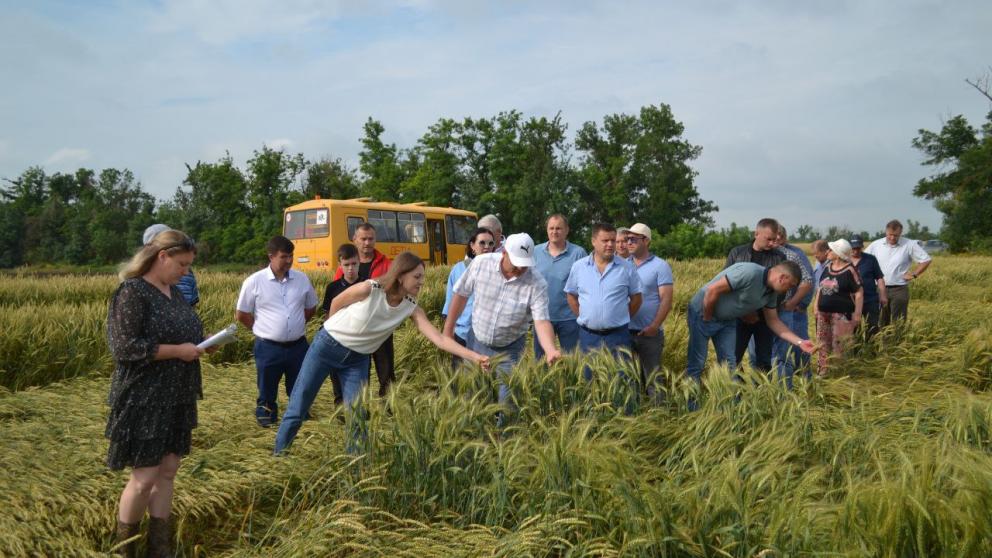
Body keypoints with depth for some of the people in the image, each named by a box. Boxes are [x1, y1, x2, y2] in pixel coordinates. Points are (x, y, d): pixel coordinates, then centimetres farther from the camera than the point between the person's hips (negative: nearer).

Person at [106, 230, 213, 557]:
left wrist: (201, 343, 1)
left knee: (167, 472, 11)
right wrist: (178, 351, -19)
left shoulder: (174, 291, 11)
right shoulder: (131, 292, -14)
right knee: (145, 477, 1)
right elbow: (124, 347, -20)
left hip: (175, 399, 8)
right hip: (144, 401, -8)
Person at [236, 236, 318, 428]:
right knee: (267, 390, 11)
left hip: (298, 346, 3)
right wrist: (263, 329, 4)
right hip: (268, 347, -2)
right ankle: (265, 417, 29)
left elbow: (311, 308, 15)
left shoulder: (302, 279, 0)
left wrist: (295, 326, 10)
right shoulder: (254, 281, -9)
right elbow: (242, 314, 1)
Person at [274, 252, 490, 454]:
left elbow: (440, 339, -19)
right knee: (297, 409, 5)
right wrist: (336, 329, 7)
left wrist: (474, 356, -29)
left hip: (357, 360, 3)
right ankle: (278, 455, 24)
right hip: (327, 347, -3)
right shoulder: (368, 289, -25)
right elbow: (335, 303, -6)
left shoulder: (411, 309, -13)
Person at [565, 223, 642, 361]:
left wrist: (622, 319, 3)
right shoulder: (578, 267, 1)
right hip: (587, 335, 2)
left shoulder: (627, 267, -3)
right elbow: (571, 296, 12)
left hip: (618, 335, -1)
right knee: (587, 371, 12)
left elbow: (636, 298, 5)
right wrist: (585, 318, 7)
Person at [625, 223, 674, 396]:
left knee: (652, 375, 4)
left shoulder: (660, 266, -3)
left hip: (649, 332, -4)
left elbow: (666, 300, -9)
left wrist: (654, 326, -19)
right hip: (625, 331, 4)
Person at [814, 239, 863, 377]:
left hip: (841, 314, -7)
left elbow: (859, 293, -10)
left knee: (839, 345, -3)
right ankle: (822, 372, 18)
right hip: (823, 313, 7)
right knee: (822, 343, 10)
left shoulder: (849, 270, -11)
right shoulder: (827, 268, 9)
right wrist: (816, 307, 14)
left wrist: (857, 314, -14)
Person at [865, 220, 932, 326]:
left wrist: (914, 274, -3)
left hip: (899, 290, -2)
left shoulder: (909, 245, -3)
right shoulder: (876, 245, 3)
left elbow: (926, 260, 3)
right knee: (880, 323, 9)